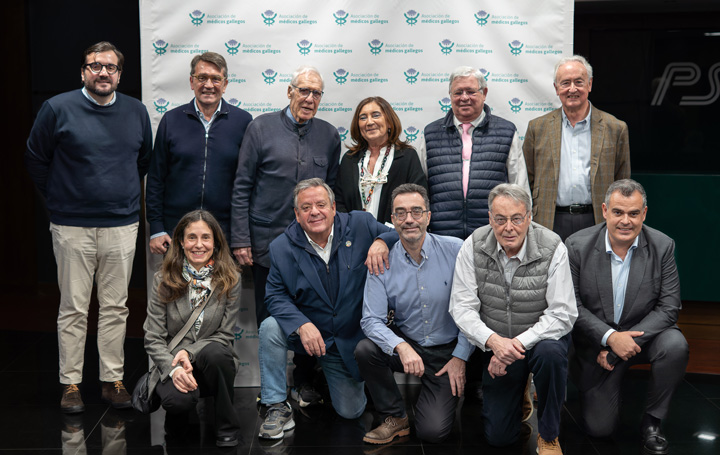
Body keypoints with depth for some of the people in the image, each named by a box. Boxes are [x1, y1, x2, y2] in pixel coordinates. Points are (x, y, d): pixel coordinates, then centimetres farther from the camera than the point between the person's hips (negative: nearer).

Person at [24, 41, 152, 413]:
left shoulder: (136, 112, 7)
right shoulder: (58, 109, -3)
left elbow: (144, 160, 21)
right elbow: (36, 160, 6)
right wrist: (59, 198, 8)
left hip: (122, 225, 3)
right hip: (72, 227, -2)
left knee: (115, 307, 8)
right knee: (73, 308, 3)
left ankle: (113, 380, 18)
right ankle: (70, 383, 14)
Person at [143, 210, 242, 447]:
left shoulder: (230, 279, -3)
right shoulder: (164, 280, -2)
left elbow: (225, 335, -3)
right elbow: (153, 339, -4)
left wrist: (190, 352, -19)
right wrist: (174, 368, -21)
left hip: (212, 363, 1)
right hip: (172, 364, 0)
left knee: (214, 352, -35)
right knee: (178, 399, -33)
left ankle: (226, 426, -13)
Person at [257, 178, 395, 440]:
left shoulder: (361, 226, -12)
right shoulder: (282, 247, -11)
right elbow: (276, 296, -11)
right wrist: (302, 324, -29)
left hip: (350, 339, 1)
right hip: (306, 333, 0)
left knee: (351, 412, 5)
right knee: (270, 328, -31)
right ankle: (277, 407, -14)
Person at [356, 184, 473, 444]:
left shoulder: (456, 250, -11)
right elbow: (372, 320, -13)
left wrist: (460, 357, -8)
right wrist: (401, 347, -31)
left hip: (448, 351, -2)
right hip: (405, 343, 2)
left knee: (433, 431, -14)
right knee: (365, 350, -28)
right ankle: (395, 418, -4)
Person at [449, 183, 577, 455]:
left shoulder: (552, 249, -18)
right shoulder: (473, 247, -13)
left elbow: (562, 314, -20)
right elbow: (462, 308, -13)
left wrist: (518, 343, -30)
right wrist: (494, 341, -30)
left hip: (541, 337, -1)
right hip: (495, 344, 2)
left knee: (550, 353, -39)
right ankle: (519, 394, 36)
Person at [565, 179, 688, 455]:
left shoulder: (662, 246, -10)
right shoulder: (577, 246, -13)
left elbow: (669, 306, -12)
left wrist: (628, 339, -23)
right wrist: (610, 338, -25)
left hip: (644, 332, 1)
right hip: (597, 342, -1)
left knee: (675, 345, -33)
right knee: (599, 428, -5)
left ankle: (651, 424, -11)